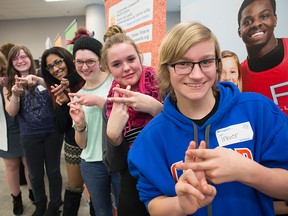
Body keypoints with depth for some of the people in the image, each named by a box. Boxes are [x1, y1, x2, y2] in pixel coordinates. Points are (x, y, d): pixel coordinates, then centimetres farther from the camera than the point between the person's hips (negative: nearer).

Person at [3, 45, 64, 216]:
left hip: (53, 131, -1)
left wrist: (38, 80, -33)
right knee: (36, 173, 14)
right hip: (30, 136, 2)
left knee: (53, 170, 10)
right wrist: (15, 94, -22)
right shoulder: (9, 84, 4)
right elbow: (11, 112, -3)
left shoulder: (42, 75, 0)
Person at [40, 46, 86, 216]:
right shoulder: (57, 92, 2)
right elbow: (61, 128, -2)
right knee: (74, 186, 20)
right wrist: (62, 103, -18)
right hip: (73, 145, 4)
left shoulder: (86, 82, -12)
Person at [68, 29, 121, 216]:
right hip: (92, 164, 4)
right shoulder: (77, 95, 6)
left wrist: (98, 101, -23)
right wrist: (79, 124, -13)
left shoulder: (116, 81, -7)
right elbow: (82, 144, 7)